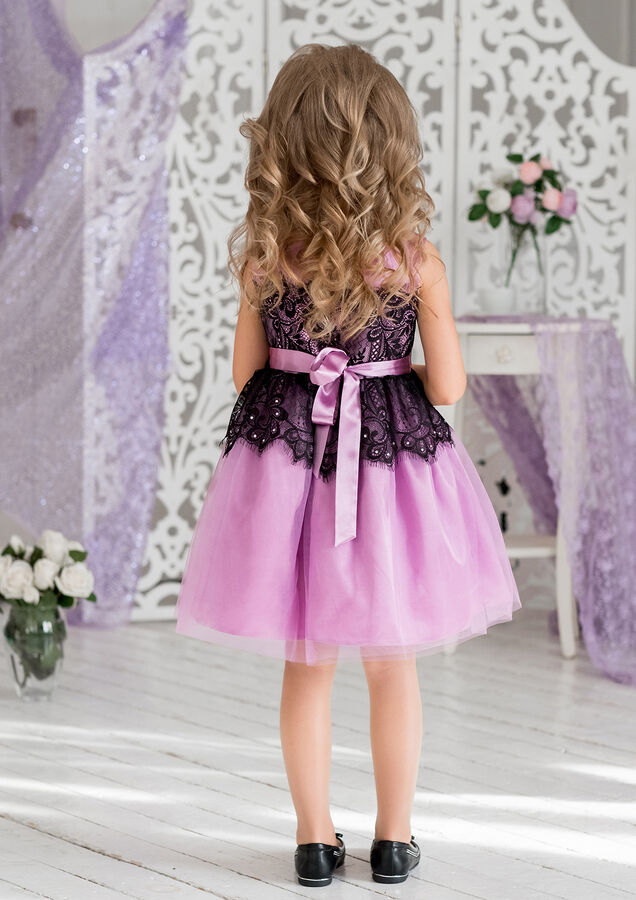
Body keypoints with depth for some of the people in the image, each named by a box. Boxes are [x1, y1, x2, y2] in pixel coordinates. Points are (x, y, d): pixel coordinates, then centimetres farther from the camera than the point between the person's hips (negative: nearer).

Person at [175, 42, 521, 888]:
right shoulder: (415, 260, -12)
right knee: (393, 667, 15)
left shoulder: (261, 256, -9)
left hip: (285, 462, 1)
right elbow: (447, 385, -10)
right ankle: (394, 838, 24)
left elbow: (245, 371, 0)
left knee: (307, 667, 14)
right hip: (393, 461, -1)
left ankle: (316, 839, 20)